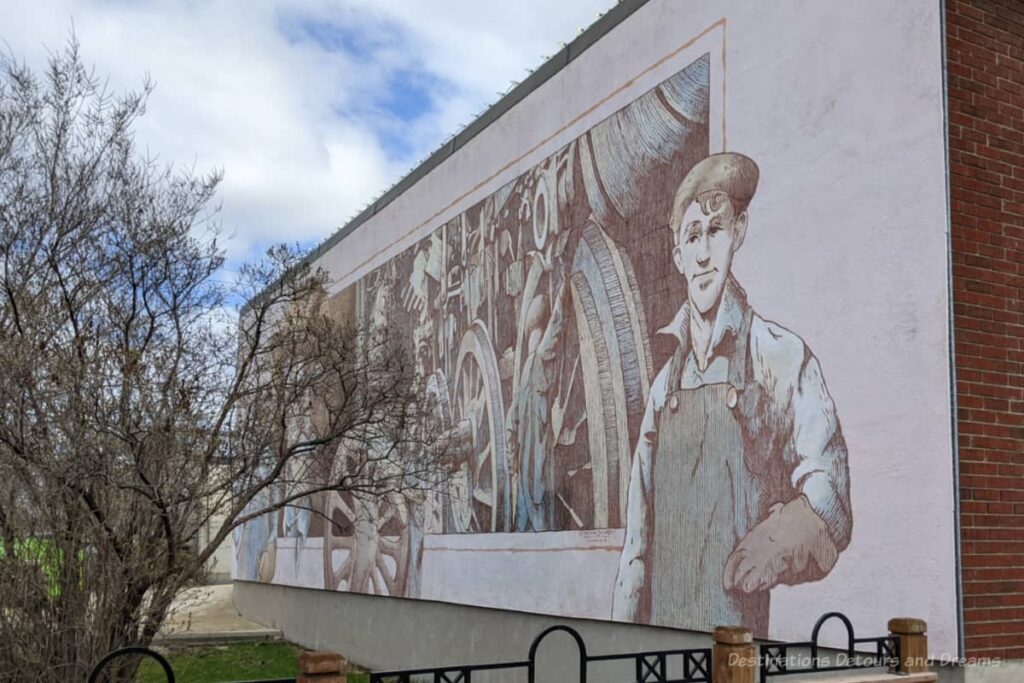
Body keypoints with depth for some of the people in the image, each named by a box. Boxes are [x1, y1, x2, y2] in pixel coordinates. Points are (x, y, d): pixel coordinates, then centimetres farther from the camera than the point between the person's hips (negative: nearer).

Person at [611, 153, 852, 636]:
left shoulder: (782, 358, -4)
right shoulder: (665, 382, 11)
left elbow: (827, 494, -5)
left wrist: (780, 541, -23)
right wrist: (622, 640, 10)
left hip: (739, 627, -4)